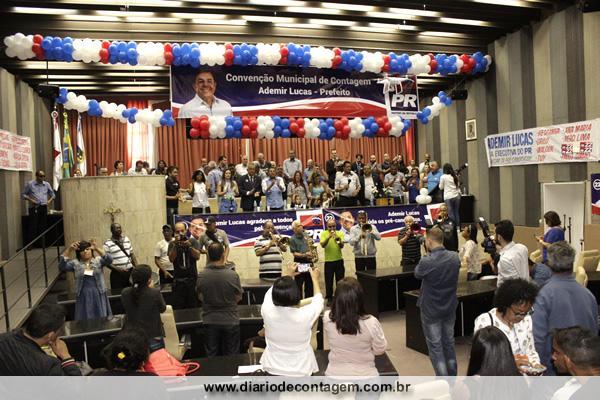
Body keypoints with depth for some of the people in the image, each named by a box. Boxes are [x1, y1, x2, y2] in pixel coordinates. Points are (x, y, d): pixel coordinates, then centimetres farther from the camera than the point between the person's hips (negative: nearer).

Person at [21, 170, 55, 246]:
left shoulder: (47, 184, 11)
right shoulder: (30, 184, 2)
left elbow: (52, 194, 18)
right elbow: (23, 194, 5)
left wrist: (50, 200, -1)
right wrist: (30, 200, -11)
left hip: (43, 208, 3)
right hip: (34, 208, -3)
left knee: (43, 226, 5)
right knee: (33, 226, -6)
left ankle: (43, 244, 11)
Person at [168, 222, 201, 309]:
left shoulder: (193, 241, 3)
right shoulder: (172, 244, 5)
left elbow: (197, 256, -8)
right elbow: (171, 259, -8)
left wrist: (189, 246, -22)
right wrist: (175, 245, -19)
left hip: (192, 278, 0)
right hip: (178, 280, 1)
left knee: (194, 306, 1)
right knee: (178, 308, 0)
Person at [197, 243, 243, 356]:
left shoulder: (201, 276, -15)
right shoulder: (233, 275, -19)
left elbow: (201, 297, 1)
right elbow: (238, 298, -6)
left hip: (210, 321, 1)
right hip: (230, 321, -1)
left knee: (211, 356, 16)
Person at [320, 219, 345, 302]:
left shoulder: (340, 233, 2)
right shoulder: (324, 234, -2)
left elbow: (342, 246, -9)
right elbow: (322, 245, -17)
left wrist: (338, 240, -29)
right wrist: (329, 237, -30)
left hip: (339, 260, 1)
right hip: (328, 261, -1)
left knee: (340, 280, 9)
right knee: (329, 281, 5)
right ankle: (329, 298, 16)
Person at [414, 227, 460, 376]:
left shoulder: (426, 261, -25)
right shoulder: (455, 257, -9)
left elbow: (417, 274, -5)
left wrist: (427, 256, 1)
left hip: (431, 310, -5)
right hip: (450, 308, 5)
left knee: (435, 345, 6)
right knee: (449, 342, 20)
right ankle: (452, 378, 32)